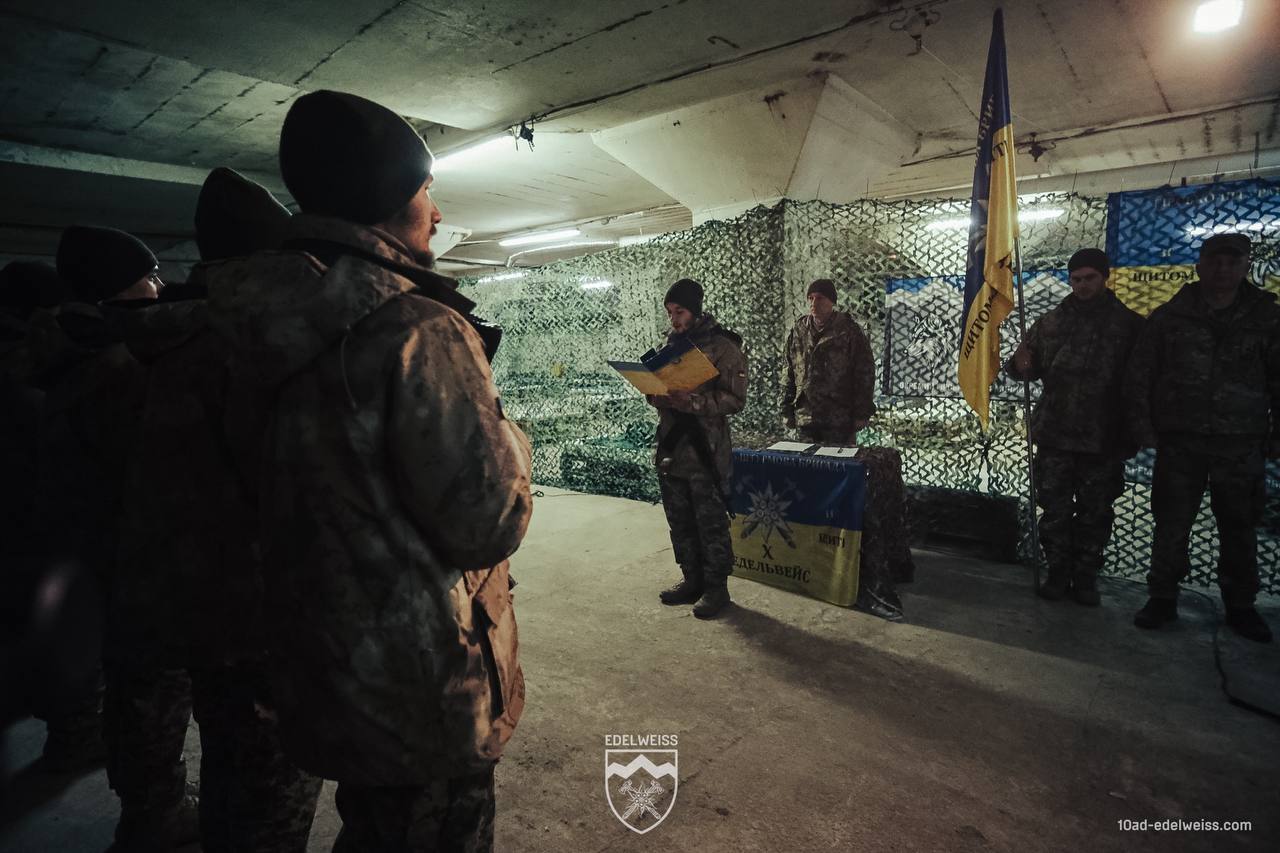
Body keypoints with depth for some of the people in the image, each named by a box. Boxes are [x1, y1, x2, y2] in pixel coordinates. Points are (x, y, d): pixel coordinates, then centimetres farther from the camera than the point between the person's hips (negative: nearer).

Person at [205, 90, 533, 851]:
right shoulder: (419, 330, -23)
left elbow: (269, 487, 12)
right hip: (424, 689, -7)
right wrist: (511, 438, -5)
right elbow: (489, 525, -25)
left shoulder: (269, 331, 2)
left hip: (319, 674, 8)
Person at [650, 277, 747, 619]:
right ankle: (692, 579, 30)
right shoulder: (669, 344, 12)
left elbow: (735, 399, -12)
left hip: (706, 452, -6)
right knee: (680, 523, 15)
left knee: (712, 524, 3)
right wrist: (656, 397, -3)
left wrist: (693, 402, -23)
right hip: (671, 448, 7)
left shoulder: (722, 347, -7)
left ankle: (716, 587, 17)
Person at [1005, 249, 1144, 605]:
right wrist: (1020, 365, -14)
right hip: (1054, 434, 1)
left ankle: (1085, 577, 22)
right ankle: (1058, 573, 21)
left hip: (1103, 439, -1)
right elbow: (1030, 368, 10)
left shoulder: (1130, 324, 0)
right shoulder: (1050, 322, 5)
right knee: (1055, 509, 7)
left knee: (1095, 512, 9)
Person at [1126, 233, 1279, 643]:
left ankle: (1240, 606, 23)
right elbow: (1139, 377, 4)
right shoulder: (1169, 317, 3)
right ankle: (1162, 598, 16)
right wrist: (1145, 429, -2)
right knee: (1171, 525, 5)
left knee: (1239, 529, 9)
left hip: (1242, 446, 1)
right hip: (1179, 443, 0)